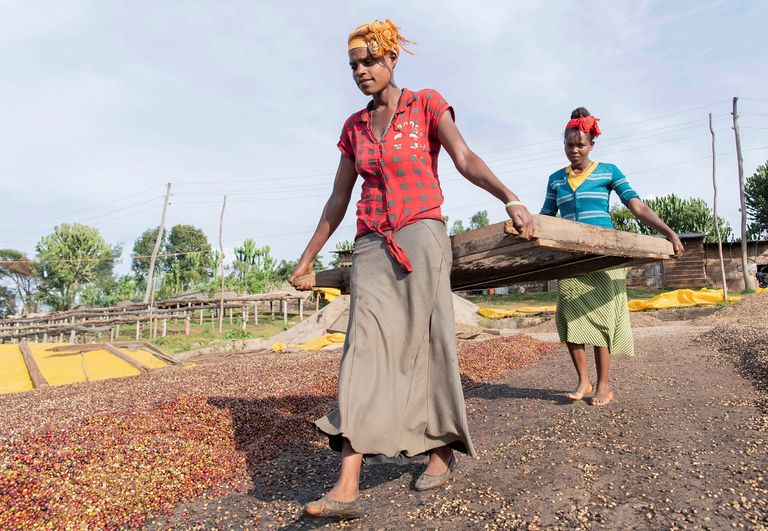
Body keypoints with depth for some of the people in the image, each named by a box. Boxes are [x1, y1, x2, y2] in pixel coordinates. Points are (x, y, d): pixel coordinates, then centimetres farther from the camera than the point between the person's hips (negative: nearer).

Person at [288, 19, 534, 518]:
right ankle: (347, 487, -11)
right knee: (366, 348, -8)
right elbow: (338, 200, 18)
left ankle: (443, 450, 20)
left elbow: (466, 159, -8)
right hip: (372, 246, 4)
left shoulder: (427, 103, 6)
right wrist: (307, 259, 19)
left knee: (427, 344, 0)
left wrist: (510, 199, -25)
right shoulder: (354, 127, 16)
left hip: (422, 237, -3)